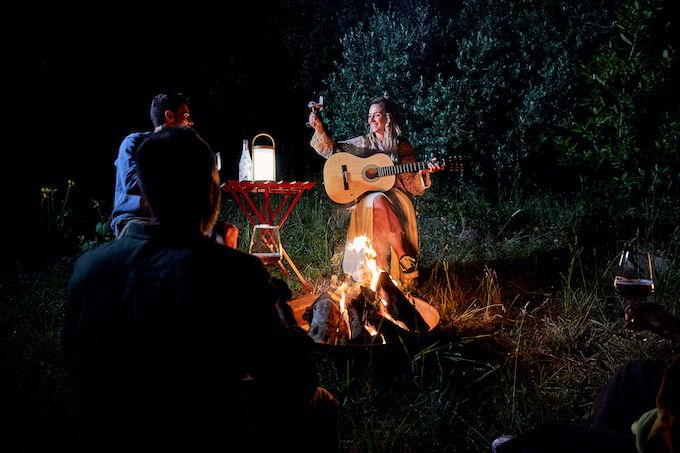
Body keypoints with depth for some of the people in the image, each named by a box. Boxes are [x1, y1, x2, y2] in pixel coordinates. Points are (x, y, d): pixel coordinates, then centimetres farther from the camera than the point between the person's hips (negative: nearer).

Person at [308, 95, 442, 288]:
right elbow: (331, 150, 6)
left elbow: (411, 184, 7)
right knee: (378, 202, -36)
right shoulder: (363, 142, 12)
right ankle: (405, 258, -29)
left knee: (381, 202, -37)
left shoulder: (402, 147, 9)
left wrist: (424, 173, -13)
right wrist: (319, 129, -9)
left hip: (395, 195, -1)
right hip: (366, 196, 1)